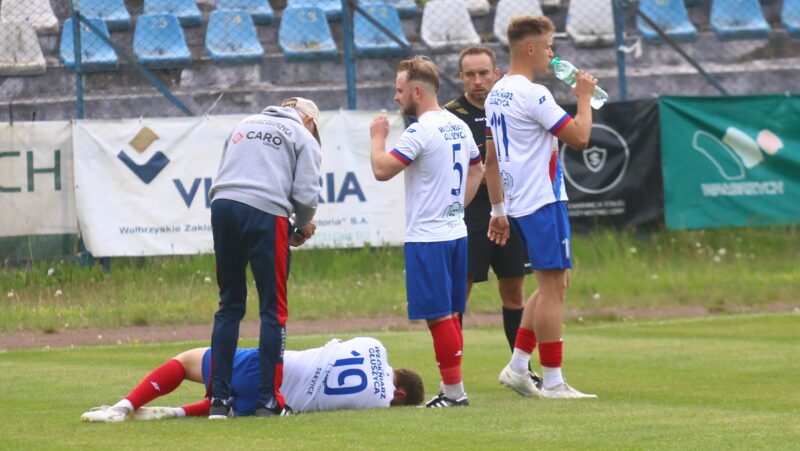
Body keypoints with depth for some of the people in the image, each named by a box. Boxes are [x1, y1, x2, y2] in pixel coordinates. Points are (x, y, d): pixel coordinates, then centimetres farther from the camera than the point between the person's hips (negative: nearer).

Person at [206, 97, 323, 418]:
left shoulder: (245, 125, 27)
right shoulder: (304, 138, 12)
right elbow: (305, 193, 0)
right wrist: (304, 226, 20)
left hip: (223, 206, 5)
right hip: (265, 213, -5)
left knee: (230, 305, 12)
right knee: (273, 310, 4)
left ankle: (219, 399, 7)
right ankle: (269, 400, 1)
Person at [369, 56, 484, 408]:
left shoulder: (421, 132, -16)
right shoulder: (458, 126, 12)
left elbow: (382, 170, -18)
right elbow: (477, 170, 24)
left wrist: (378, 137, -2)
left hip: (427, 237, -9)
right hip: (455, 231, 9)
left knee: (439, 316, -5)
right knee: (450, 315, 12)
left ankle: (454, 390, -5)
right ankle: (451, 388, 16)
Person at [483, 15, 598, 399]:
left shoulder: (497, 94, 13)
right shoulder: (532, 94, -16)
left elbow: (491, 158, 17)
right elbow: (579, 137, -15)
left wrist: (498, 210, 20)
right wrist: (584, 98, 1)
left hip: (518, 204, 9)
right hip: (543, 203, -9)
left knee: (554, 283, 17)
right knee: (552, 287, -5)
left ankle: (517, 366, 12)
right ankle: (552, 382, -3)